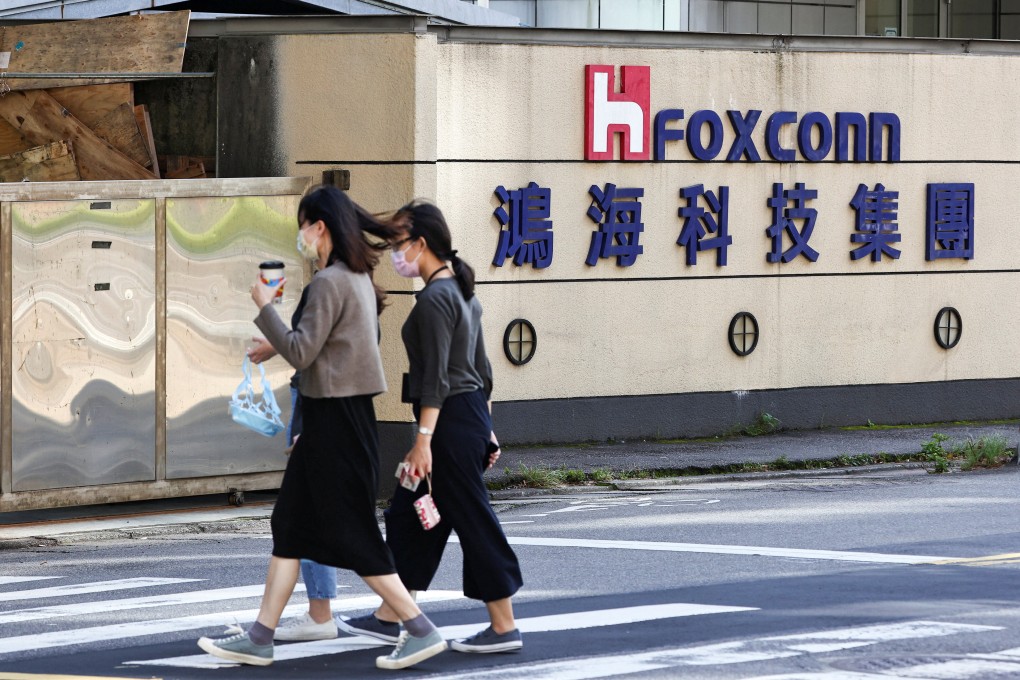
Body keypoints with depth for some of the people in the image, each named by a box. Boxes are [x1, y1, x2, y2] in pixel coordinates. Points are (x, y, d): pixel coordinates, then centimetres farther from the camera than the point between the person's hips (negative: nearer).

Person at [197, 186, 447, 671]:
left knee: (351, 535, -5)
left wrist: (265, 307, -8)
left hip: (336, 418, -10)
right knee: (289, 526, 11)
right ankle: (260, 639, 13)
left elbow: (301, 352, -18)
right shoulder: (358, 278, 13)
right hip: (342, 412, 10)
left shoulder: (329, 282, -17)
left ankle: (420, 631, -3)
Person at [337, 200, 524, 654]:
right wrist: (485, 429, 23)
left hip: (450, 421, -10)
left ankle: (504, 627, 1)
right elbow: (481, 368, 18)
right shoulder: (462, 292, 14)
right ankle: (389, 618, 20)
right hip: (471, 413, 10)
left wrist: (424, 440, -21)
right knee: (408, 514, 14)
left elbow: (436, 378, -20)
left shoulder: (434, 300, -16)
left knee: (472, 519, -4)